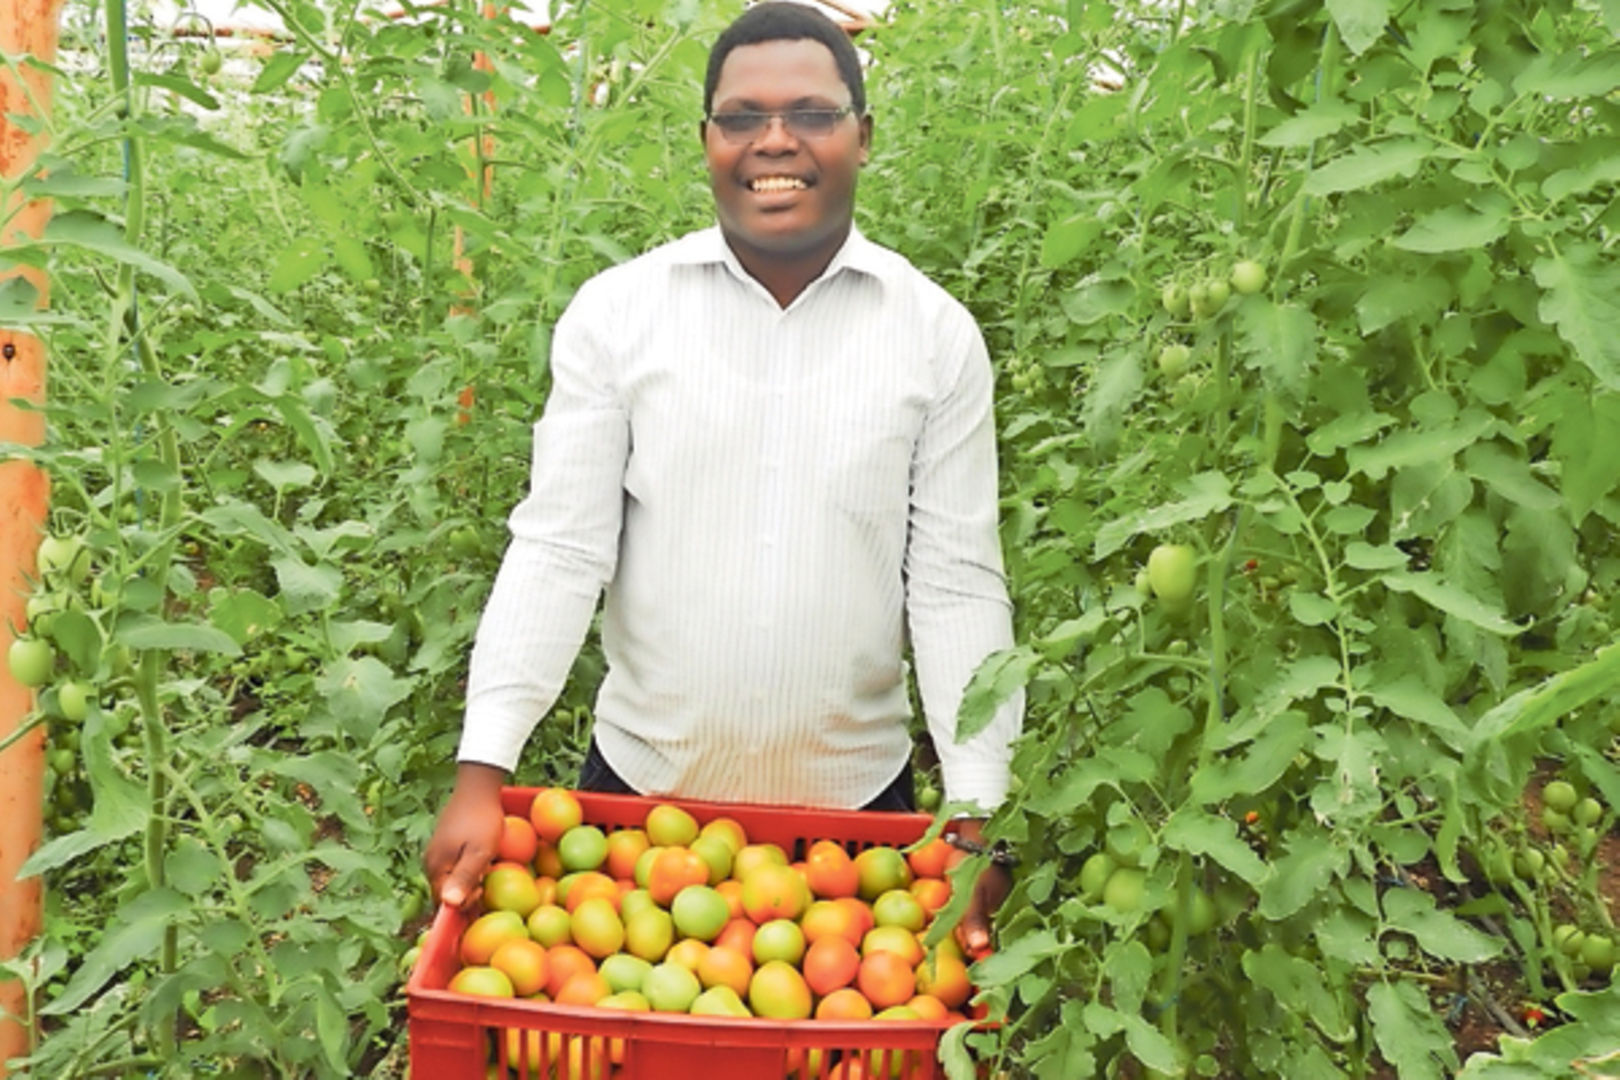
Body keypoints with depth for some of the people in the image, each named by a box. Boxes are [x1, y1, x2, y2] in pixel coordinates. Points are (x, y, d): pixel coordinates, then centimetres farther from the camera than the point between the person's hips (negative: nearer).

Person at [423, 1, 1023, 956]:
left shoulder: (939, 334, -3)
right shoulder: (614, 311, -5)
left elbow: (956, 581, -4)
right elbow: (558, 551, -7)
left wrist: (977, 811, -10)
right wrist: (482, 775, -14)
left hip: (856, 800, 1)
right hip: (639, 785, 0)